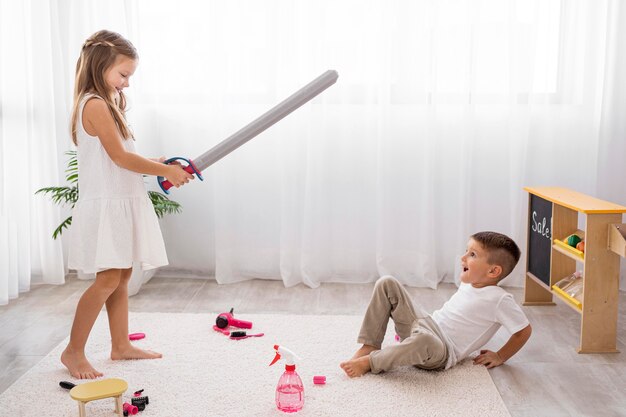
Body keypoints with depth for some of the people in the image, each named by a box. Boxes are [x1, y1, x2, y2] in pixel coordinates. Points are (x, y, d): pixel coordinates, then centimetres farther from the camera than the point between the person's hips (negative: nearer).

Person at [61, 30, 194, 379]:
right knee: (108, 279, -8)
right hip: (105, 205, -10)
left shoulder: (109, 104, 16)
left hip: (123, 204, 10)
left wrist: (157, 165, 4)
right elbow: (119, 157, -19)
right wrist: (165, 170, -13)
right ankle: (74, 351, 4)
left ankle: (121, 345, 22)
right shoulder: (95, 105, -15)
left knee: (122, 276, 13)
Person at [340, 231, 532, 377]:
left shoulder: (499, 299, -11)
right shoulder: (468, 283, 11)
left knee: (424, 340, -47)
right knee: (387, 283, -6)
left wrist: (500, 357, -2)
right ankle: (370, 346, -9)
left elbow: (524, 330, -8)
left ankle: (370, 361, -23)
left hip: (443, 352, -8)